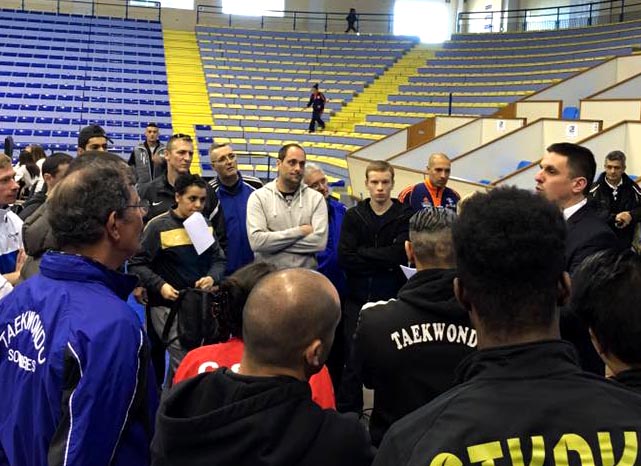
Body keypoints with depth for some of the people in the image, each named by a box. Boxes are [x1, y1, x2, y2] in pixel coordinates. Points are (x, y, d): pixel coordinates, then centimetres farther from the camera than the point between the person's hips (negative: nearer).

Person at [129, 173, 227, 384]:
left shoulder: (205, 225, 8)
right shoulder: (158, 226, -7)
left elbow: (219, 259, 12)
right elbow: (137, 264, -7)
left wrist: (212, 278, -8)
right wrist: (160, 285, -19)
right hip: (168, 306, -5)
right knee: (183, 361, -12)